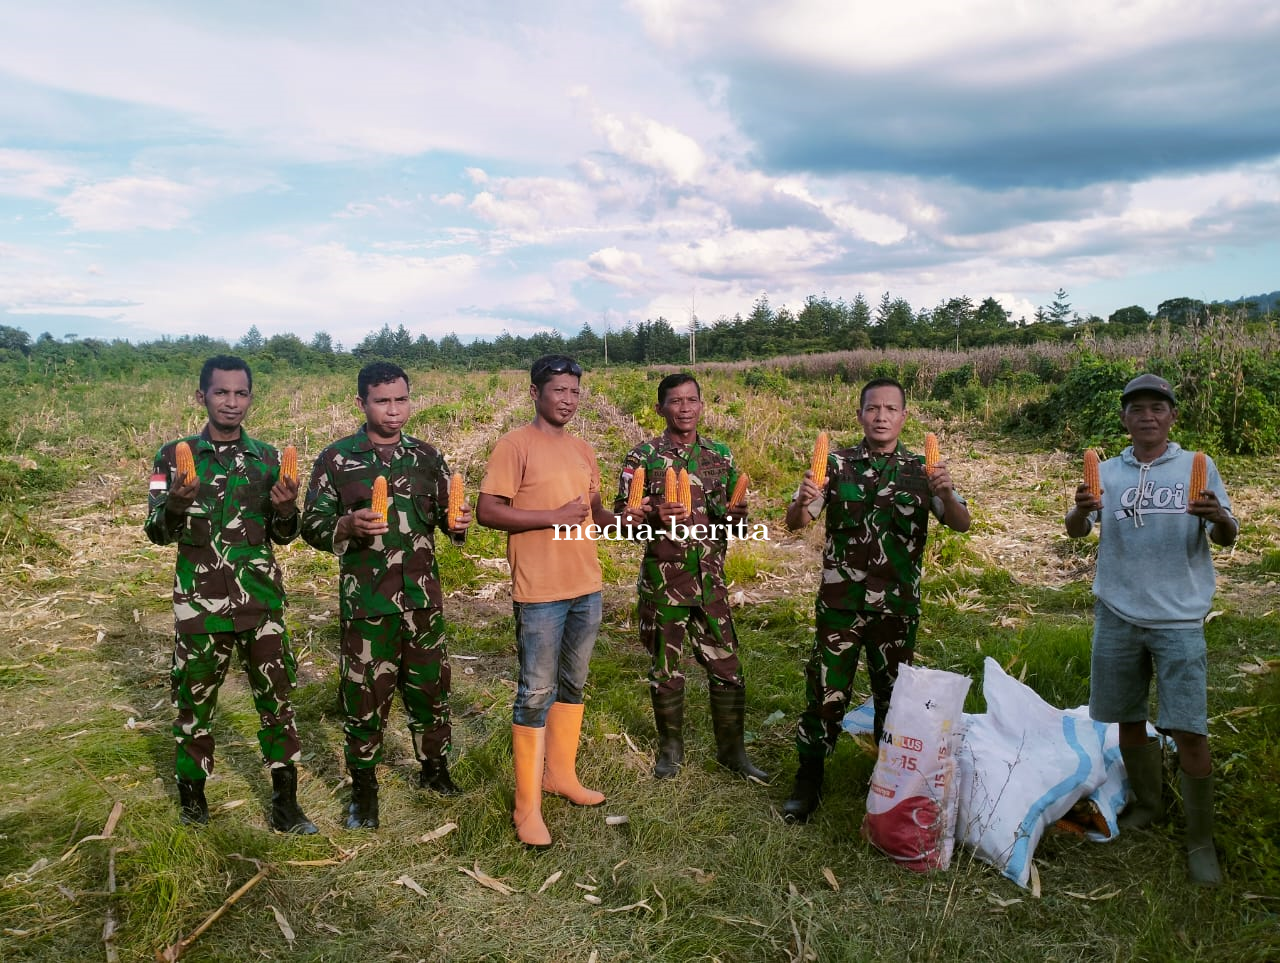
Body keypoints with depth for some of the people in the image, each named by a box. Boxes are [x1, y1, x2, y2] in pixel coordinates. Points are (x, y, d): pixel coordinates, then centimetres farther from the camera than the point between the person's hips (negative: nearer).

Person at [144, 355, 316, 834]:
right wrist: (176, 504, -22)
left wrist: (286, 509, -15)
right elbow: (157, 532, -1)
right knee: (194, 698, 10)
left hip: (261, 599, 1)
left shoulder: (267, 458, 5)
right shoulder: (175, 456, 0)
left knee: (277, 699, 3)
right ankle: (192, 795, 31)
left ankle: (285, 803, 15)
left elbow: (283, 535, 8)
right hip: (199, 600, -1)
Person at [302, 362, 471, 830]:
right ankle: (363, 791, 25)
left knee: (430, 685, 14)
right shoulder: (336, 458, -2)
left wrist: (458, 524, -10)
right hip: (365, 601, -3)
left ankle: (434, 768, 35)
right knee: (365, 695, 6)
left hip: (422, 597, 3)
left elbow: (445, 515, 12)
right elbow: (312, 527, -2)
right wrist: (348, 525, -22)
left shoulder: (426, 456, 6)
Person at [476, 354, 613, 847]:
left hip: (587, 586, 7)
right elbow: (487, 511, -16)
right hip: (540, 591, -7)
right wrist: (554, 517, -21)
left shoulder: (582, 450, 12)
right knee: (537, 694, 0)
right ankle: (527, 806, 13)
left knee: (573, 685, 18)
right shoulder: (515, 445, -10)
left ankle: (561, 774, 35)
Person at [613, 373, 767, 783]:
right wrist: (655, 518, -24)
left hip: (710, 579, 3)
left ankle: (732, 750, 26)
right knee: (666, 668, 11)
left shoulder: (721, 454, 6)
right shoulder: (643, 457, -5)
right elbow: (621, 518, -6)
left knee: (727, 668, 7)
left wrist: (736, 515, -9)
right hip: (662, 580, -2)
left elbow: (734, 514, 14)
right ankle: (671, 746, 31)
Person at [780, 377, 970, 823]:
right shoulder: (836, 464, -2)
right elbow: (794, 523, -6)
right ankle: (808, 783, 19)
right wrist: (804, 500, -30)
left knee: (892, 696, 13)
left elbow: (961, 524, -8)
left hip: (897, 606, 1)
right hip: (839, 602, -1)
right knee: (826, 694, 4)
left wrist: (946, 493, -30)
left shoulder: (921, 469, 0)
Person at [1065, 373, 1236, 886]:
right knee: (1129, 719, 13)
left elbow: (1227, 537, 2)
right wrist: (1080, 511, -25)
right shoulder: (1107, 471, 7)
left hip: (1179, 618, -2)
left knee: (1189, 730, -4)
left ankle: (1200, 840, 12)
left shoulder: (1198, 467, 3)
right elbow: (1076, 531, -2)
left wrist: (1218, 518, -22)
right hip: (1117, 615, 2)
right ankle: (1147, 803, 35)